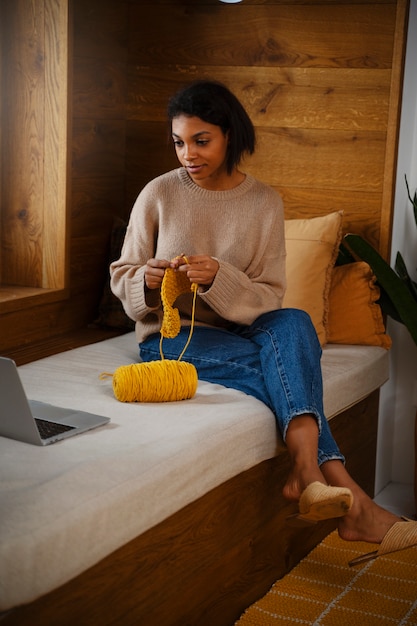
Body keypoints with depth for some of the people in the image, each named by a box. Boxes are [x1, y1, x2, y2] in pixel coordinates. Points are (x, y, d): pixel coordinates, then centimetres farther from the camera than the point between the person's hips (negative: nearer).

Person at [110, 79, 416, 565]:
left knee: (293, 323, -33)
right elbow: (122, 276, 2)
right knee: (283, 364, -30)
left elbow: (269, 297, -5)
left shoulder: (264, 202, 0)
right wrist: (147, 279, -23)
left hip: (239, 329, 2)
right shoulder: (159, 194, -4)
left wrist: (218, 278, -26)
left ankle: (306, 471, -43)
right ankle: (345, 494, -33)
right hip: (170, 334, -2)